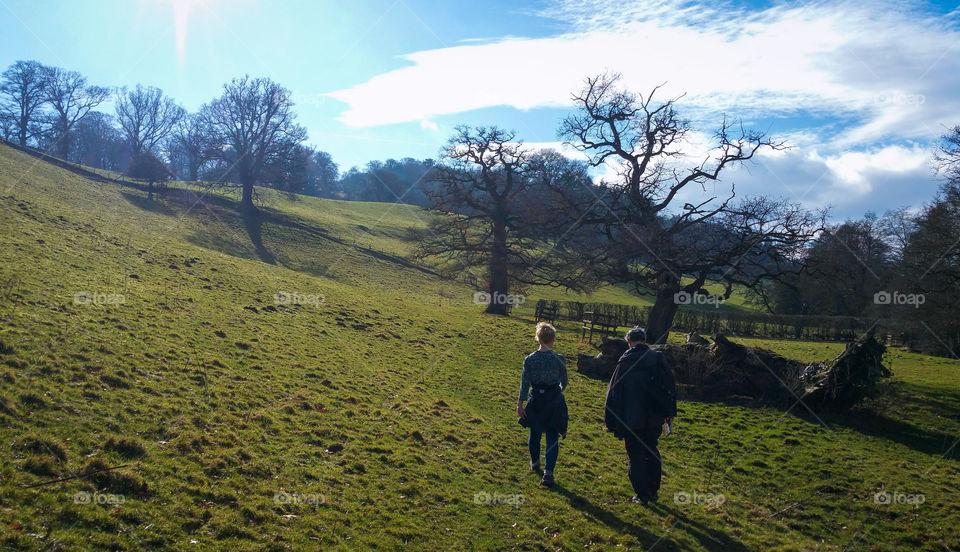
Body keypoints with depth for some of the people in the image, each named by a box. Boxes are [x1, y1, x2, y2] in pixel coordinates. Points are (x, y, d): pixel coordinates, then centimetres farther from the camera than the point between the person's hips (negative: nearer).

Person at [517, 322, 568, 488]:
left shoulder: (530, 359, -9)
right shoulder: (559, 359, -10)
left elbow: (525, 383, -7)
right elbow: (564, 382, 2)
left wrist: (520, 404, 0)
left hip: (536, 399, 2)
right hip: (554, 400, -2)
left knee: (535, 433, 20)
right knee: (552, 437, 4)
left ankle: (535, 464, 39)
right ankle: (548, 472, -4)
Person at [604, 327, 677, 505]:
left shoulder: (625, 362, -8)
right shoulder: (658, 358, -2)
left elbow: (614, 393, -5)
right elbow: (670, 385, 3)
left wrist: (611, 421, 2)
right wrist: (669, 411, 12)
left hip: (632, 419, -3)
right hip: (654, 418, 3)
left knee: (636, 456, 7)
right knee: (651, 452, 19)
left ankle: (642, 494, 9)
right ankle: (653, 491, 24)